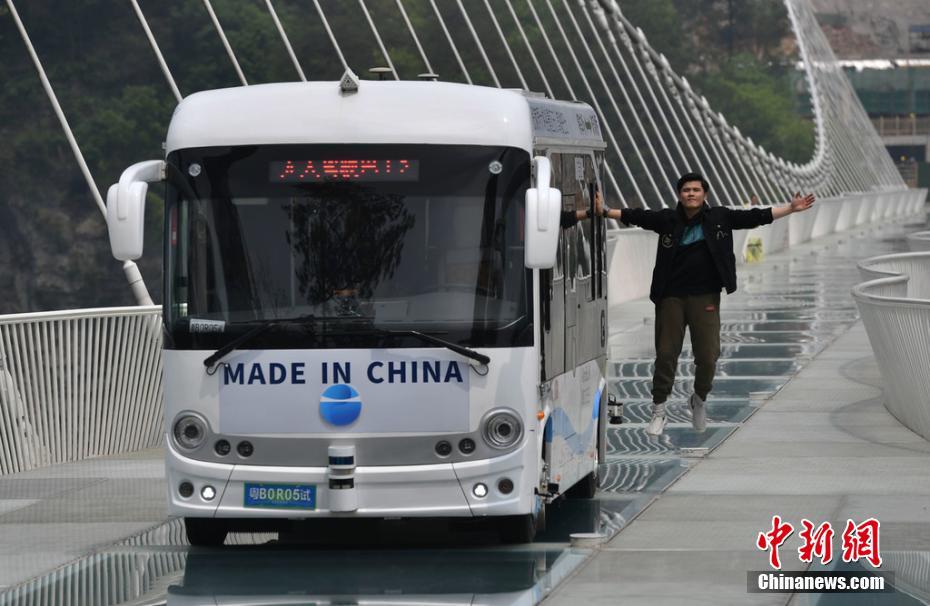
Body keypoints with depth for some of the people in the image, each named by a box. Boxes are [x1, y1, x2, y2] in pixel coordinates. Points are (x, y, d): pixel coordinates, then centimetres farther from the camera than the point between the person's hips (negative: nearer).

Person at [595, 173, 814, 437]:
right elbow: (636, 216, 0)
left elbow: (755, 217, 3)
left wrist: (791, 208, 0)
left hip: (705, 297, 0)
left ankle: (699, 400, 27)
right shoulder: (668, 219, 1)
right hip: (671, 298, 0)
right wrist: (605, 212, -9)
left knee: (708, 356, -2)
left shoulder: (719, 217, 2)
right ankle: (658, 412, 10)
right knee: (666, 354, -1)